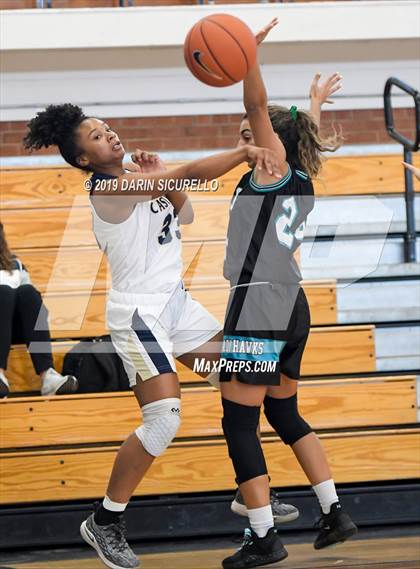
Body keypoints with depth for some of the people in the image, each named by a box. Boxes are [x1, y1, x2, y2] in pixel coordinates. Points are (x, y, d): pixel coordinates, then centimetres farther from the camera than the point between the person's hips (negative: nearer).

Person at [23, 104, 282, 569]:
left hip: (175, 302, 10)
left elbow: (185, 215, 18)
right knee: (164, 418, -17)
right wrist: (246, 152, -32)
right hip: (138, 310, -10)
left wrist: (161, 178, 1)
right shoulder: (109, 188, -19)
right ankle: (104, 522, -4)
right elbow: (191, 173, -27)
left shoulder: (139, 180, 10)